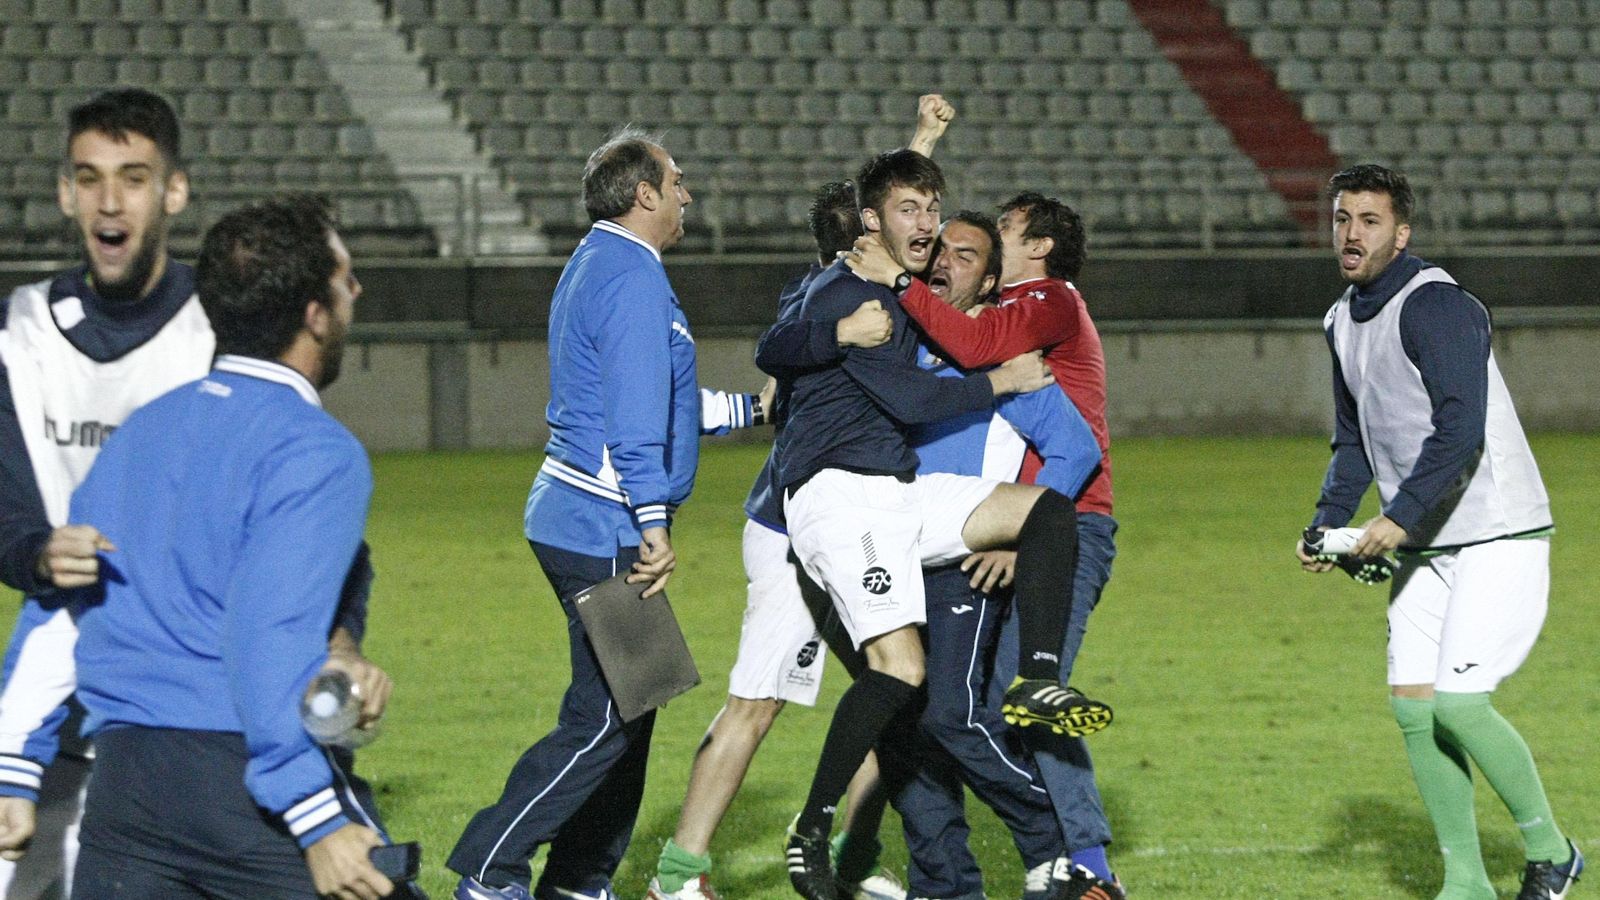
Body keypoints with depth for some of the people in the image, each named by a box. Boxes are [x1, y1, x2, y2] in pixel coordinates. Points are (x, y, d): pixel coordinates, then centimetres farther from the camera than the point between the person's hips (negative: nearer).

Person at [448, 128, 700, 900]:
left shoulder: (595, 264, 19)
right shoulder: (633, 278, -14)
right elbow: (637, 417, -22)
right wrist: (652, 525, -25)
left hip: (575, 520, 11)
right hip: (607, 531, -11)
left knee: (628, 711, 14)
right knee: (602, 724, -9)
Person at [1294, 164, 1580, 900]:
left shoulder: (1436, 306, -18)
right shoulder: (1344, 321, 10)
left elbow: (1462, 430, -27)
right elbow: (1354, 442, 21)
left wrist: (1399, 518, -28)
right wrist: (1328, 523, 7)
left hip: (1497, 536, -8)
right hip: (1425, 545, 8)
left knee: (1458, 700, -15)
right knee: (1412, 704, 2)